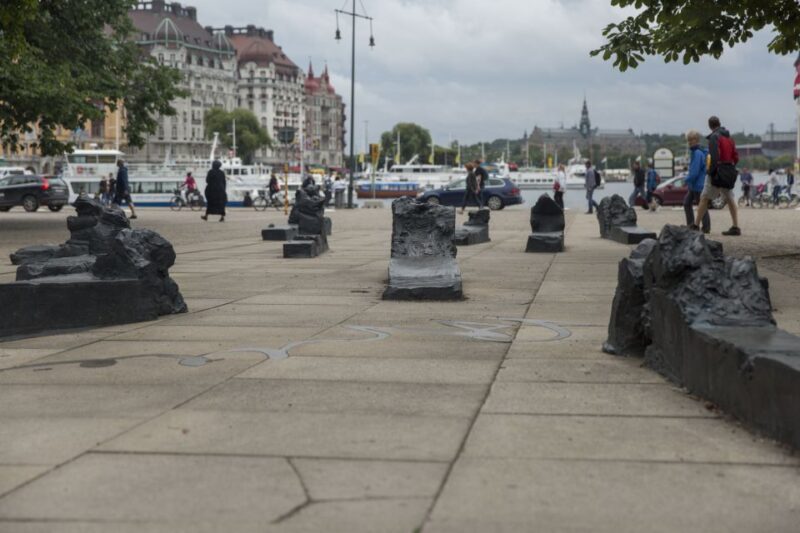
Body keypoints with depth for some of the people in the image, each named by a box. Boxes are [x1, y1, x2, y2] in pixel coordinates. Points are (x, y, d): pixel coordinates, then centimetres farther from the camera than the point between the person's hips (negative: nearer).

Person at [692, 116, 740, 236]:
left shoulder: (714, 137, -10)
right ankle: (736, 227, 6)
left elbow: (714, 157, -20)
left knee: (704, 199, -1)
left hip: (718, 172, -7)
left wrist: (710, 172, -16)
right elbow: (736, 157, 13)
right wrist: (730, 169, 15)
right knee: (730, 200, 10)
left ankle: (696, 226, -1)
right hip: (729, 174, 7)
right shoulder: (729, 138, 15)